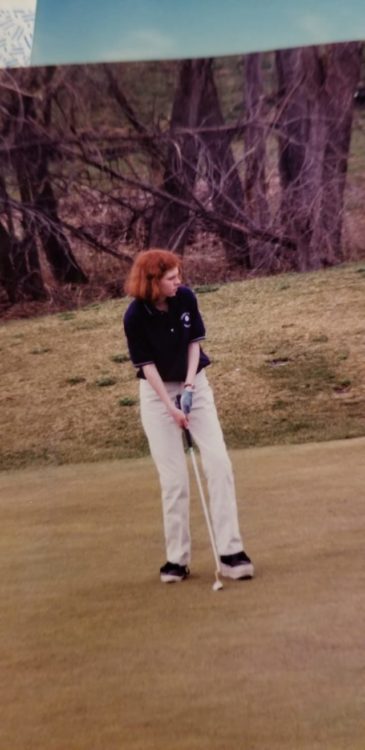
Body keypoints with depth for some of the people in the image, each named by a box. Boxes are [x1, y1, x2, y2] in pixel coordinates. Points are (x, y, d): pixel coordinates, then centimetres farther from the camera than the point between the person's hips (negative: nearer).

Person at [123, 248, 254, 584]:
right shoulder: (135, 316, -19)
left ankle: (230, 551, -4)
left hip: (195, 383, 3)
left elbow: (195, 340, -1)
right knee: (174, 477, -4)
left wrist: (190, 381, -14)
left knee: (219, 462, -9)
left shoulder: (186, 297, -11)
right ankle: (178, 558, 9)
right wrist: (170, 407, -19)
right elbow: (146, 364, -15)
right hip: (157, 392, -3)